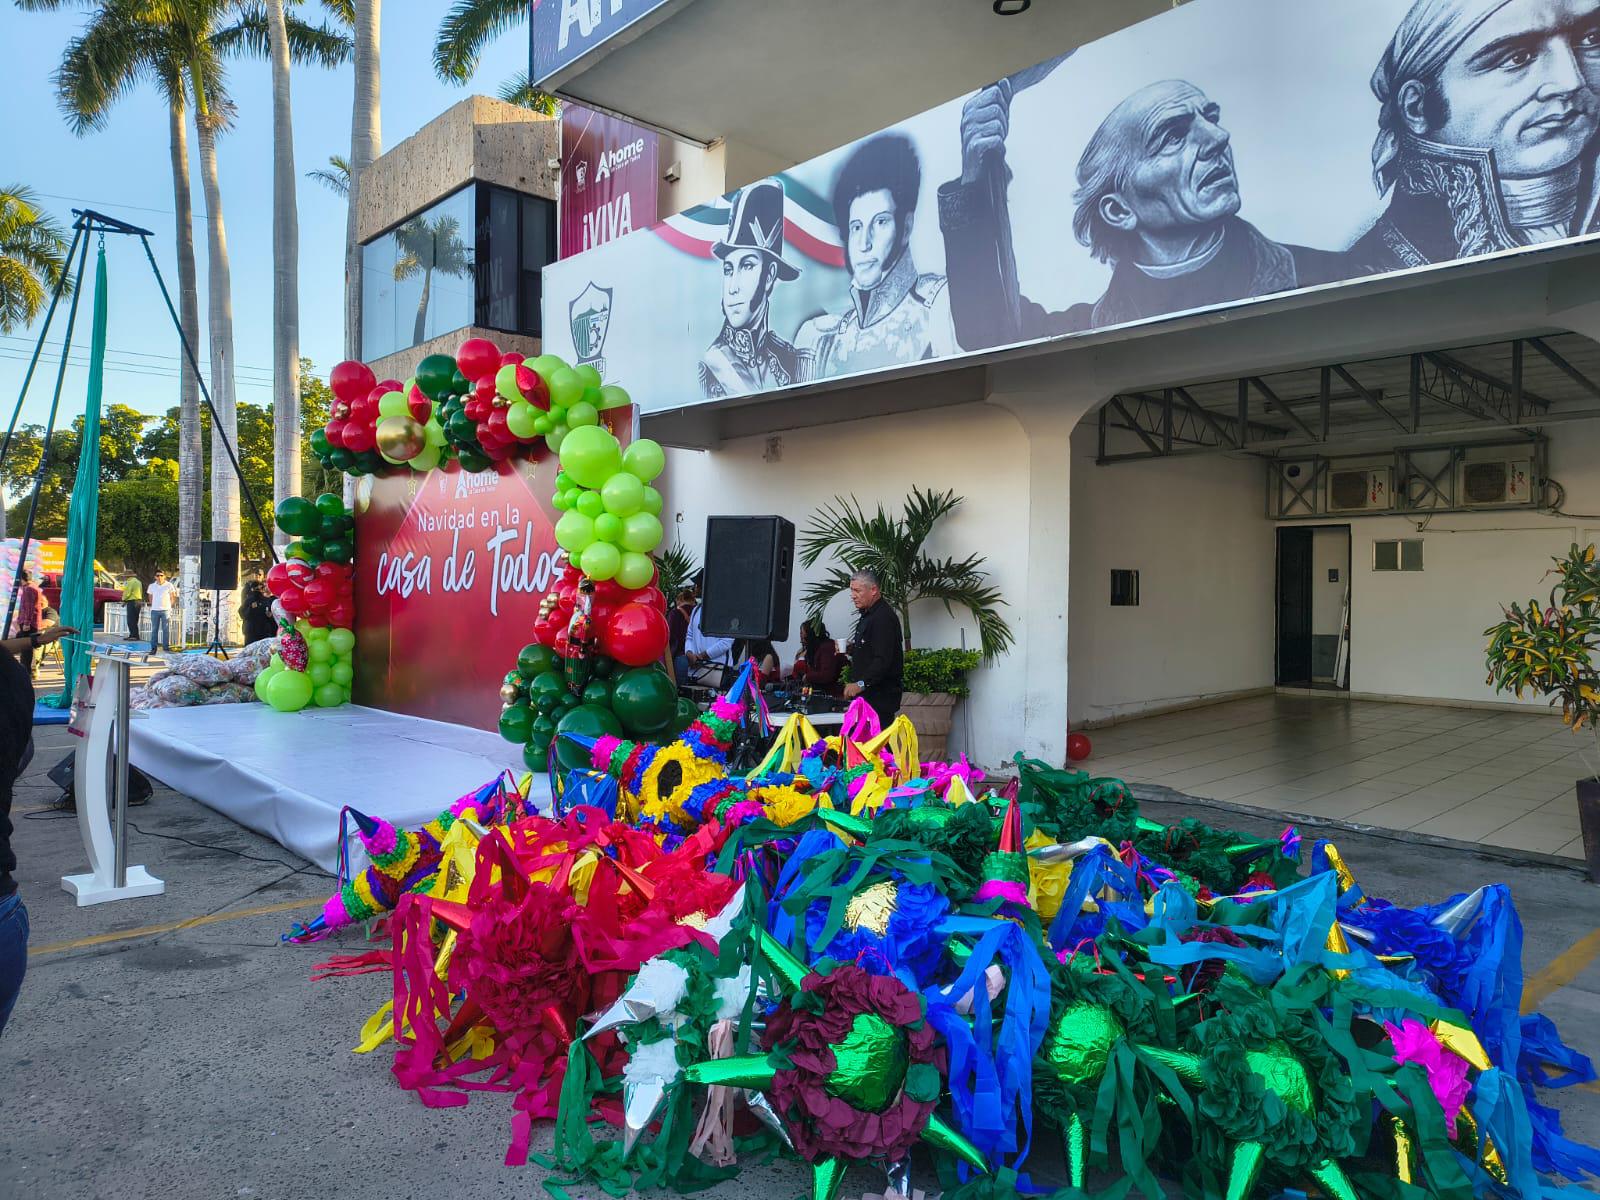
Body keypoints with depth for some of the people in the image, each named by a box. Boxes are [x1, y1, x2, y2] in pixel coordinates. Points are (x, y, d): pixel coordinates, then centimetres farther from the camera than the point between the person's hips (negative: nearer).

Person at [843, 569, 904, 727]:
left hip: (880, 695, -11)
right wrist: (852, 649, 12)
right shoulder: (868, 615, 20)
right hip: (867, 694, 11)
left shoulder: (884, 617, -16)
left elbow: (883, 659, -25)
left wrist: (861, 684, -30)